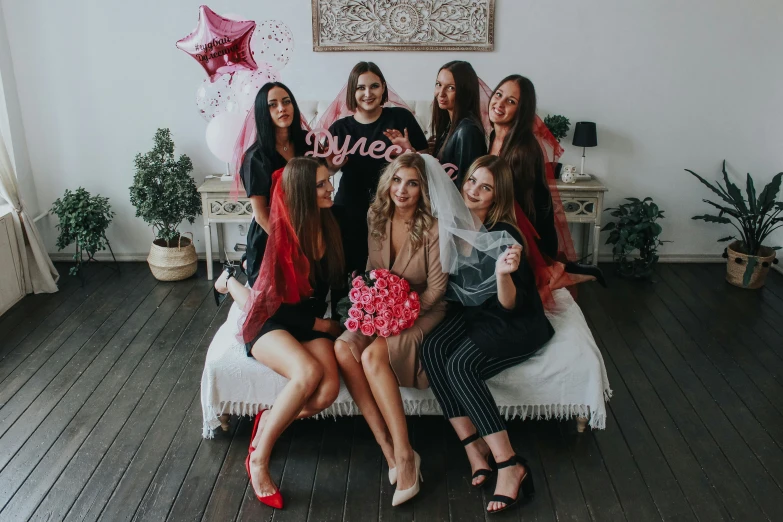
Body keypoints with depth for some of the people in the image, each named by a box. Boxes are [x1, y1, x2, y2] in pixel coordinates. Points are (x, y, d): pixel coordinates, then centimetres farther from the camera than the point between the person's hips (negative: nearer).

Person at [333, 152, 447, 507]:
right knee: (343, 349, -23)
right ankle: (389, 449, -19)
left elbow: (436, 288, -12)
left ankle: (404, 454, -20)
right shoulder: (378, 219, 2)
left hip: (422, 311, -5)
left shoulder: (432, 227, -14)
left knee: (372, 355, -31)